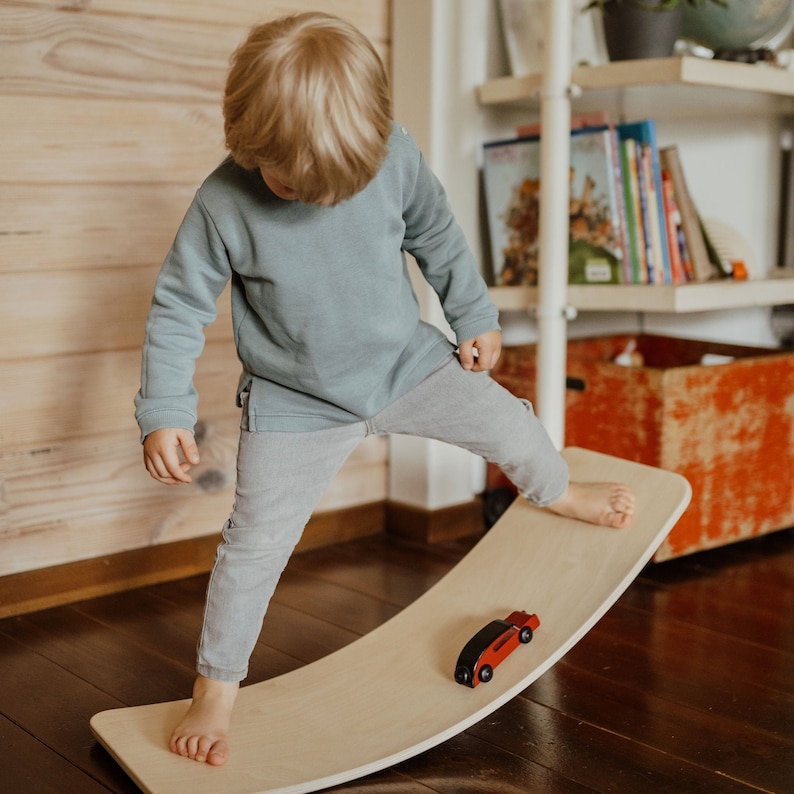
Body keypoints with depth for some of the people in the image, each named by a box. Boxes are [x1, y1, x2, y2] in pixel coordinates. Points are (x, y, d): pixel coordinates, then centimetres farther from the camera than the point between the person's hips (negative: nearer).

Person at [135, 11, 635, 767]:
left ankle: (558, 492, 48)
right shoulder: (222, 205, -25)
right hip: (296, 402, -3)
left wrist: (475, 317, 9)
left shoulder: (395, 155, -17)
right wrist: (163, 413, -19)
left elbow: (437, 237, 1)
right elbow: (177, 308, -14)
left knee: (510, 421, 12)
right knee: (254, 543, -3)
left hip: (407, 362, 3)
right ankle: (214, 688, 16)